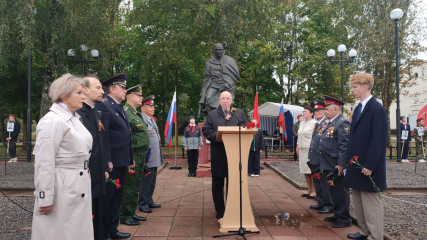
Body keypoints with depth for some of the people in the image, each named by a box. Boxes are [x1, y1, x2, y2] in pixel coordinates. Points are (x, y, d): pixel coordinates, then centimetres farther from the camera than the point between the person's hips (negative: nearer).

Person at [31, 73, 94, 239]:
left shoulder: (74, 119, 11)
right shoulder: (52, 121, -16)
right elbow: (44, 164, -19)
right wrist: (45, 199, -17)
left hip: (79, 191, 8)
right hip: (62, 191, -8)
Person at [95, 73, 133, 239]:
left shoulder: (120, 108, 17)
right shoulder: (103, 106, -12)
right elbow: (102, 135, -19)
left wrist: (129, 159, 16)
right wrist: (107, 161, -22)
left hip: (121, 162, 9)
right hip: (111, 163, -9)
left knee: (117, 197, 17)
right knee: (107, 198, 1)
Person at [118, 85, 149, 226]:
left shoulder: (137, 114, 19)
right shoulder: (125, 112, -12)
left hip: (141, 156, 10)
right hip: (133, 155, -10)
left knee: (135, 186, 16)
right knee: (129, 187, -2)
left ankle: (132, 212, 26)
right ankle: (124, 215, 9)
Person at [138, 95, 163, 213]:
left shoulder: (152, 120, 17)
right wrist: (145, 157, -19)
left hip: (155, 158, 10)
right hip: (147, 158, -10)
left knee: (152, 181, 17)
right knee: (146, 181, -3)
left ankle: (149, 201, 27)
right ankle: (142, 204, 7)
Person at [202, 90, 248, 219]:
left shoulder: (239, 113, 11)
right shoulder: (212, 114, 9)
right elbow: (206, 130, 0)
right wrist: (218, 136, -16)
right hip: (218, 154, 0)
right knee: (217, 184, 6)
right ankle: (220, 210, 19)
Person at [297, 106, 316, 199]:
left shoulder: (314, 123, -8)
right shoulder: (302, 124, 17)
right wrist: (297, 147, 18)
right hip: (302, 150, 8)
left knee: (311, 171, -4)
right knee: (305, 171, 10)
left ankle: (314, 191, 3)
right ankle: (309, 190, 19)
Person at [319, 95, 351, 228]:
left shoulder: (343, 123, -15)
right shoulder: (331, 123, 16)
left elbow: (345, 146, -21)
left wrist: (341, 165, -23)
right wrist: (325, 163, 19)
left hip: (337, 166, -10)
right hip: (329, 166, 10)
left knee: (340, 191, 1)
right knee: (333, 190, 18)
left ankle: (344, 219, 12)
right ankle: (337, 215, 31)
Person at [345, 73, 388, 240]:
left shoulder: (377, 109, -13)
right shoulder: (358, 109, 13)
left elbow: (379, 141, -18)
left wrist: (369, 165, -20)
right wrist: (349, 161, 13)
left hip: (368, 167, -9)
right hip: (356, 164, 9)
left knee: (371, 203, 1)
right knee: (358, 201, 16)